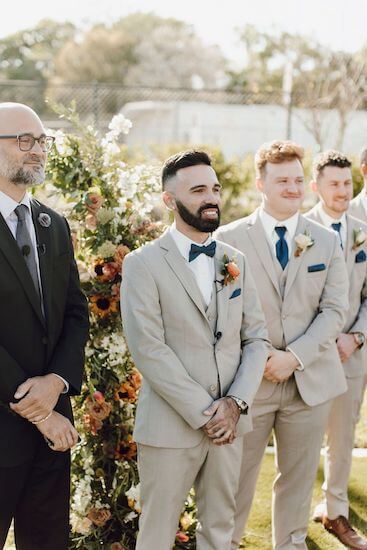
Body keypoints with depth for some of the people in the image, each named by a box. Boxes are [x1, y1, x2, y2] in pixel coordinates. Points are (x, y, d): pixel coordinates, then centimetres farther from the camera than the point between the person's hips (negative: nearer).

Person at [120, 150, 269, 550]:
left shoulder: (236, 261, 10)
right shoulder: (144, 264, -7)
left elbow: (256, 337, 7)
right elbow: (148, 349, -15)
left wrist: (236, 402, -8)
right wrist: (204, 413, -15)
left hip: (228, 423, 5)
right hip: (170, 427, -5)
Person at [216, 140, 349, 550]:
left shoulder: (326, 242, 5)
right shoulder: (229, 239, -3)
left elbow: (334, 311, -1)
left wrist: (295, 357, -13)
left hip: (309, 380, 3)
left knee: (298, 478, 14)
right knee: (236, 479, 6)